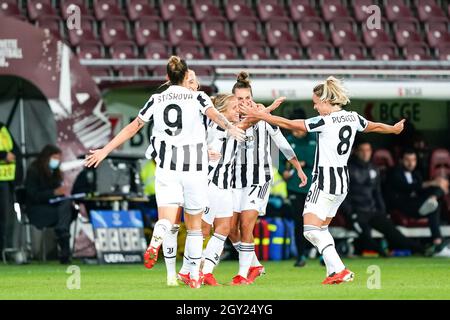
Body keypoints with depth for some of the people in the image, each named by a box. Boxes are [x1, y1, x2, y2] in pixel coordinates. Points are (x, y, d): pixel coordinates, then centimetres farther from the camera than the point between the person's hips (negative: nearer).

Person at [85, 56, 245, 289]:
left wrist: (105, 151, 16)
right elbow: (214, 115, -19)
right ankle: (195, 276, 14)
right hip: (194, 168, -1)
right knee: (194, 225, 12)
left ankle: (154, 243, -43)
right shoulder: (197, 98, 2)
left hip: (166, 167, 1)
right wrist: (229, 128, -37)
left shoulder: (156, 100, 7)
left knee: (166, 220, -8)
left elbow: (131, 128, 9)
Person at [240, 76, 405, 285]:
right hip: (343, 180, 9)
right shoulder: (353, 118, 7)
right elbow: (375, 127, 27)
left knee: (311, 230, -10)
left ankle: (339, 269, -20)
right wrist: (394, 129, 49)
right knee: (321, 229, 18)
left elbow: (288, 124, -13)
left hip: (325, 180, -9)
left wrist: (259, 115, -6)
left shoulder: (326, 122, -15)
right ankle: (334, 272, 13)